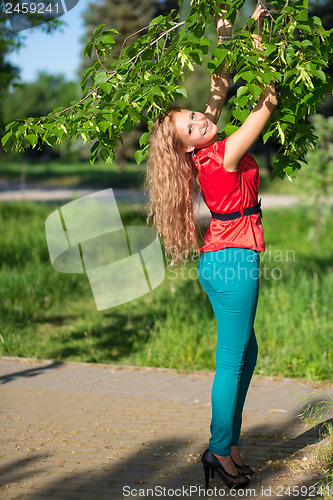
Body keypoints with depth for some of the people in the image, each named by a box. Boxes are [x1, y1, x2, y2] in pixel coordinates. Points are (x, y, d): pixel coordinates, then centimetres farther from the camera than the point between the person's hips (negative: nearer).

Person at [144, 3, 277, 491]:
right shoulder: (223, 156, -19)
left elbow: (219, 89, 12)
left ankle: (231, 440, 20)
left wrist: (226, 40, 8)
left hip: (221, 261, 9)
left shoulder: (208, 152, 3)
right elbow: (267, 102, -16)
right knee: (232, 359, -3)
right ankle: (219, 450, 3)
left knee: (245, 352, 15)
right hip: (233, 260, -9)